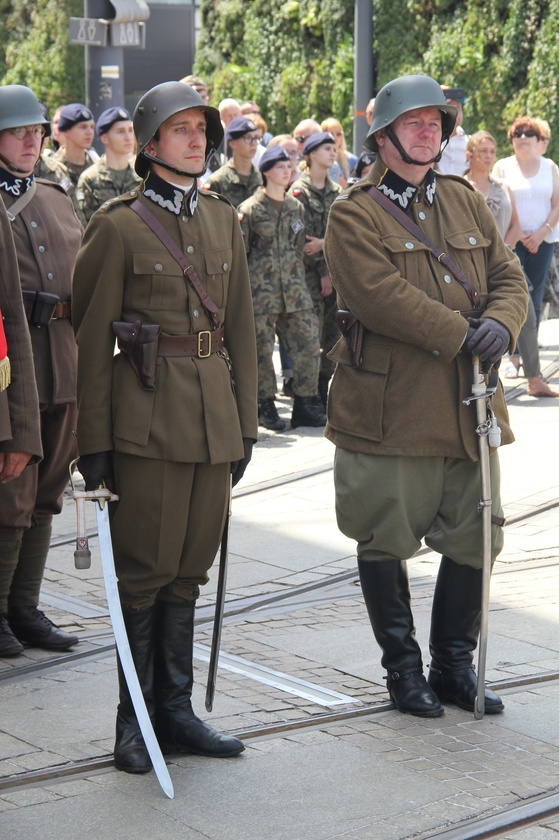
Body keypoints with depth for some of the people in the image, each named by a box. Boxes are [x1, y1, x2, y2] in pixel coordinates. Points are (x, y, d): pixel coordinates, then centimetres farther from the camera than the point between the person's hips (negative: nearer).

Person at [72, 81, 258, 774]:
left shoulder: (223, 219, 12)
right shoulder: (119, 225, -5)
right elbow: (93, 340, -5)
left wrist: (245, 421, 13)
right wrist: (94, 442, -7)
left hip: (213, 416, 6)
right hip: (148, 417, -6)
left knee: (189, 568, 11)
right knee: (146, 570, -1)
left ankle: (174, 711, 21)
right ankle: (135, 720, 10)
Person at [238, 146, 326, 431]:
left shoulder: (296, 207, 13)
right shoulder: (250, 209, -3)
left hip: (294, 290, 5)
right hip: (261, 289, -5)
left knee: (309, 343, -1)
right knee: (262, 349, 0)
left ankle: (304, 406, 8)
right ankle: (267, 407, 11)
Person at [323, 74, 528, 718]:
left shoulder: (465, 201, 15)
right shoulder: (354, 214, -5)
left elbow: (509, 277, 11)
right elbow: (381, 296, -18)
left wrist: (500, 324, -11)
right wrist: (463, 334, -19)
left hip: (468, 405, 6)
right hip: (390, 409, -5)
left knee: (474, 539, 9)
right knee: (386, 542, 4)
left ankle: (454, 666, 24)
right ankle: (403, 667, 21)